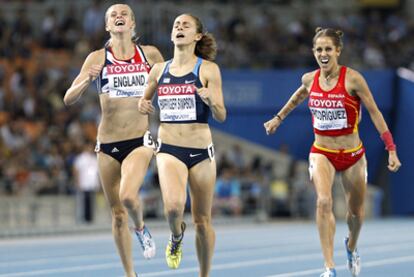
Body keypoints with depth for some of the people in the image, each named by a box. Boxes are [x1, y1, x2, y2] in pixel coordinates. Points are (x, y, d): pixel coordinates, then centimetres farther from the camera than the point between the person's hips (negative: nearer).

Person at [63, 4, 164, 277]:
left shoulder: (150, 54, 3)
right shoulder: (98, 58, 1)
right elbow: (69, 99, -3)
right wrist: (86, 81, -22)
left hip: (140, 141, -1)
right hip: (108, 143, 1)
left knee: (128, 195, -27)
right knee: (118, 214, 5)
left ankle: (141, 228, 7)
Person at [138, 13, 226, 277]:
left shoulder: (208, 69, -2)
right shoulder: (159, 70, 8)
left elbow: (221, 116, -5)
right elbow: (144, 100, 24)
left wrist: (211, 101, -26)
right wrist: (143, 105, 0)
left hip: (201, 151, -1)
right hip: (169, 149, 1)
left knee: (202, 220, 5)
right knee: (173, 206, -25)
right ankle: (177, 235, 10)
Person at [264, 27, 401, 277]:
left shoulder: (352, 79, -15)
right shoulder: (310, 79, -3)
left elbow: (375, 113, -12)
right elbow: (298, 97, 21)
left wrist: (391, 149, -16)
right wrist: (279, 118, 29)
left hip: (352, 154, -1)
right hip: (322, 153, 1)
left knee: (356, 212, 14)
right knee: (324, 202, -24)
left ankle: (351, 246, 50)